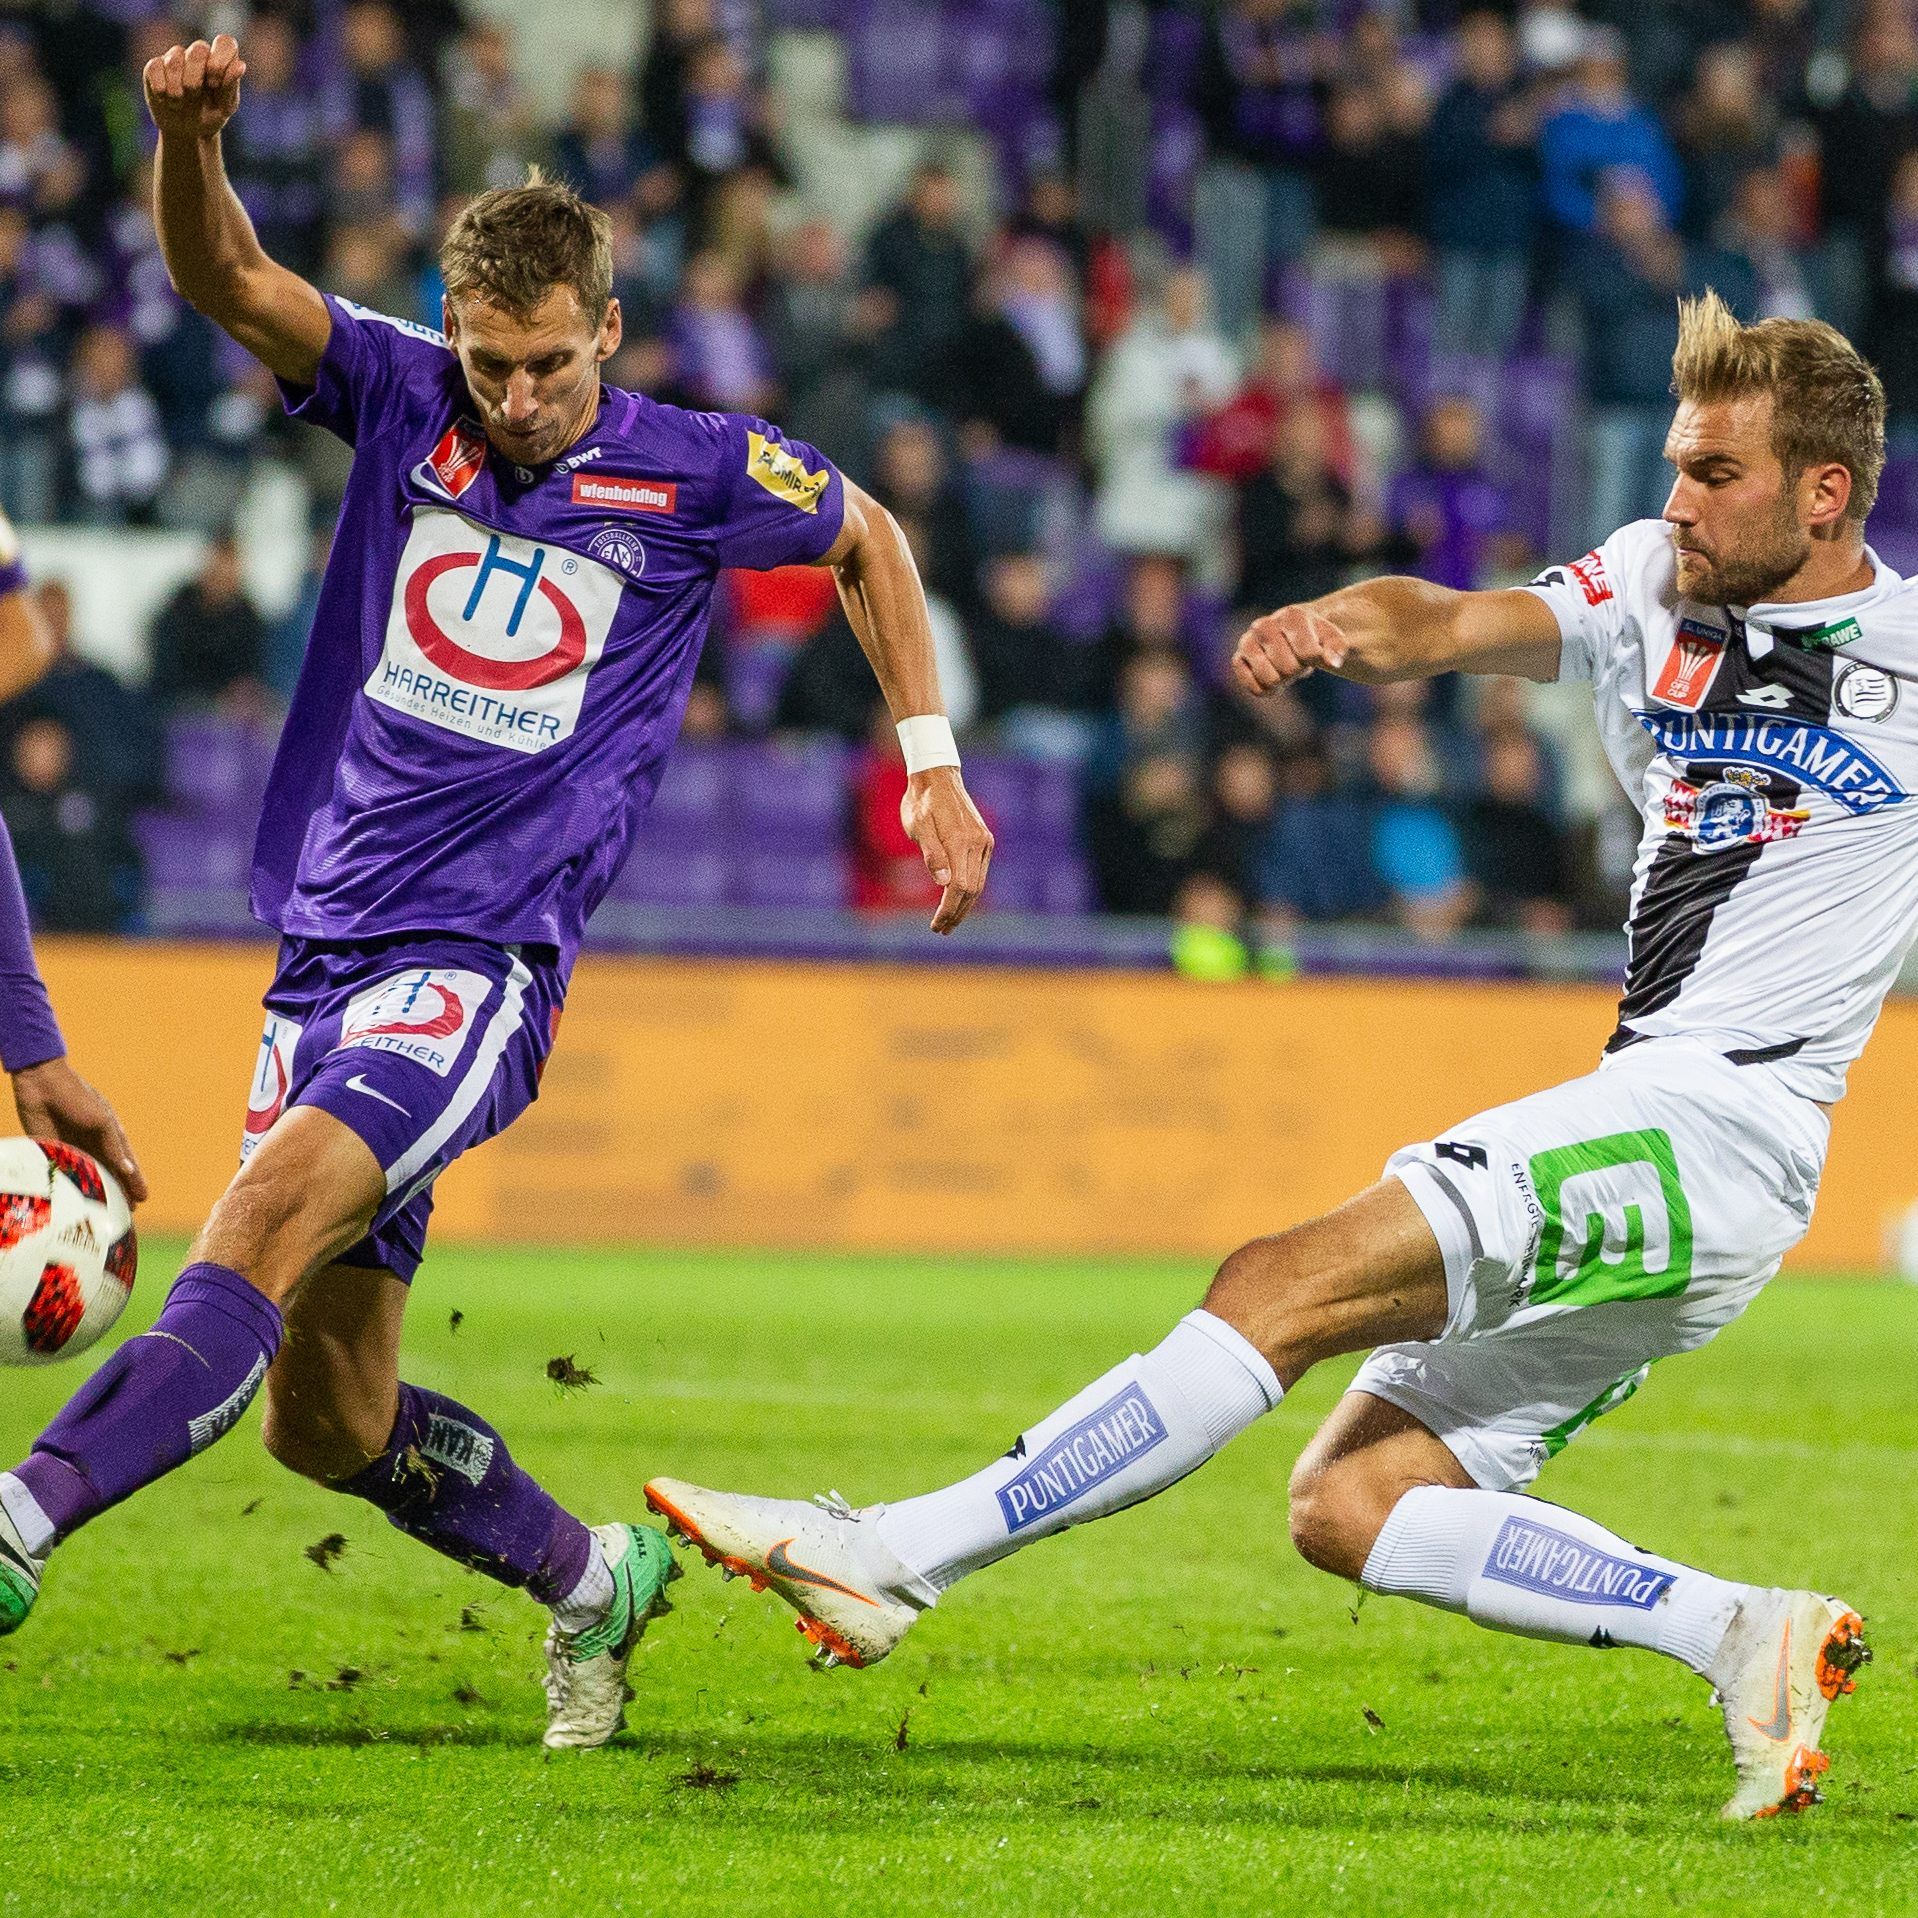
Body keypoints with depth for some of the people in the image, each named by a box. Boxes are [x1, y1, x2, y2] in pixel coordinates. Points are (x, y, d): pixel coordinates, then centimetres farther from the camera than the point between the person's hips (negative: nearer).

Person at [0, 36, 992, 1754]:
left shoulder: (699, 474, -1)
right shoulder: (404, 397, 3)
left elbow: (867, 541, 18)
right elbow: (226, 279, -12)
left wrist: (932, 766, 15)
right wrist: (190, 135, -32)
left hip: (485, 965, -4)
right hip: (322, 949, 5)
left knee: (268, 1212, -31)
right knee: (324, 1423, 9)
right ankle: (590, 1579, 32)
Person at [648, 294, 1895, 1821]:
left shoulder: (1904, 641, 0)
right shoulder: (1654, 584, 13)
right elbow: (1460, 626, -3)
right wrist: (1346, 623, -25)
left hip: (1709, 1130, -8)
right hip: (1638, 1137, 8)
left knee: (1285, 1287, -19)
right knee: (1349, 1506, 2)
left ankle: (887, 1556, -19)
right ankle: (1750, 1638, 3)